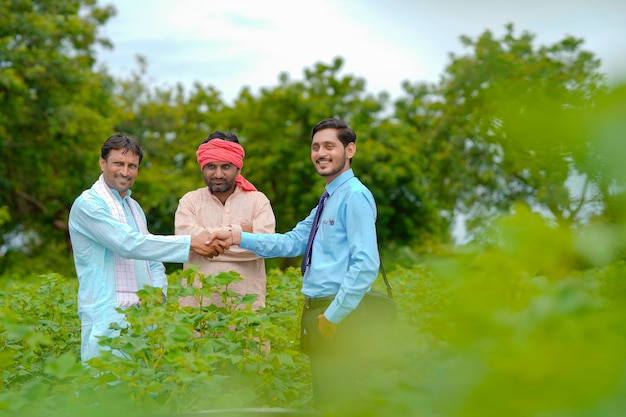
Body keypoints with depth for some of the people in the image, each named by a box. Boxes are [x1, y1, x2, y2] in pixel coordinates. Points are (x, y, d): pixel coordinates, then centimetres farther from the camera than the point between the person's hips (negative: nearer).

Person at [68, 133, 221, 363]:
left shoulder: (134, 207, 19)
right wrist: (190, 243, -22)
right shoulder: (88, 204, -8)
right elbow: (130, 245, -20)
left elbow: (153, 260, 21)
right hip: (108, 316, -7)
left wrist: (158, 290, -1)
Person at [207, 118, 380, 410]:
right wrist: (238, 237, 0)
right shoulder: (326, 202, 18)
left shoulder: (355, 196, -13)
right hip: (317, 310, 10)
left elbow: (365, 265, -21)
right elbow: (292, 243, 10)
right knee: (324, 400, 15)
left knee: (336, 402, -5)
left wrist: (333, 317, -19)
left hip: (339, 317, -9)